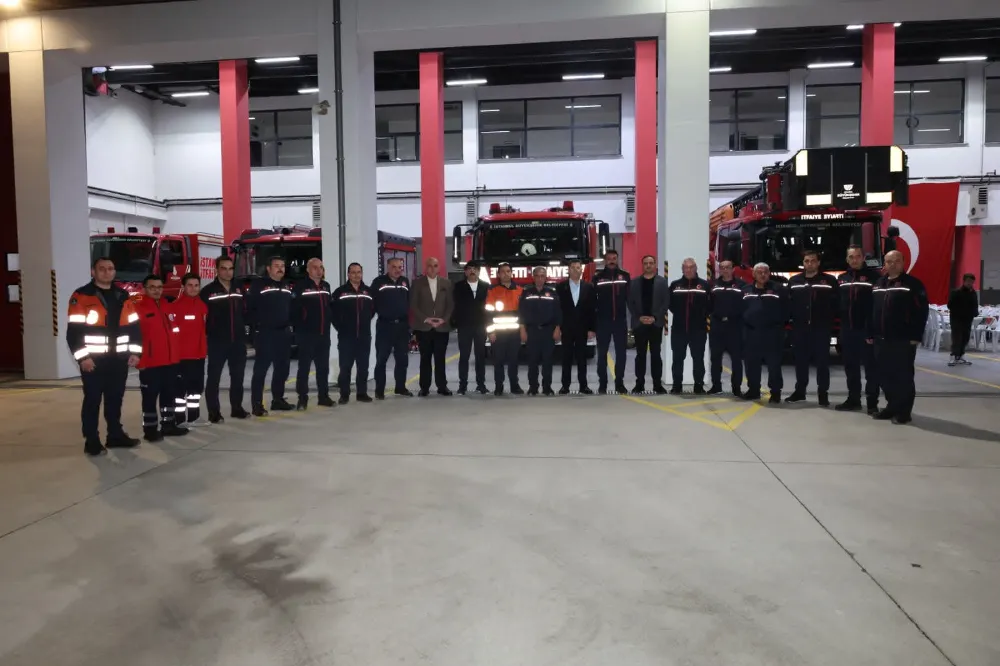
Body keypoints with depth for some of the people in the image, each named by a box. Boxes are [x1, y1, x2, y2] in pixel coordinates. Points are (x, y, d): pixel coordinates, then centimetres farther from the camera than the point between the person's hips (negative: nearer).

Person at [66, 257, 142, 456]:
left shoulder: (123, 296, 11)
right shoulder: (81, 297, -6)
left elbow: (134, 326, 13)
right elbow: (74, 331, -10)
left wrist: (135, 352, 6)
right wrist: (82, 357, -16)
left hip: (119, 360, 5)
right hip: (93, 361, -5)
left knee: (115, 399, 13)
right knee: (92, 401, 1)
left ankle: (116, 435, 24)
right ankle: (91, 441, 8)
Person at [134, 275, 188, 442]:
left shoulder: (168, 308, 14)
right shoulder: (138, 308, -9)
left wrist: (176, 355, 17)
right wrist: (139, 359, -17)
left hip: (170, 361, 7)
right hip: (149, 363, -7)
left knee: (169, 394, 14)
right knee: (150, 397, 0)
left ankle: (168, 424, 25)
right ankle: (150, 429, 8)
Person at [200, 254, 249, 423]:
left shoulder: (239, 289, 10)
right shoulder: (208, 291, -7)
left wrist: (246, 327, 10)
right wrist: (208, 333, -10)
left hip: (238, 340, 5)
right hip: (217, 341, -5)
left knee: (237, 376, 13)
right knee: (214, 377, 2)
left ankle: (237, 408, 24)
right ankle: (214, 412, 7)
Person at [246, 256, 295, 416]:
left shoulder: (288, 287, 14)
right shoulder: (259, 285, -6)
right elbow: (250, 308, -10)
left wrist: (290, 324, 10)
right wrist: (256, 327, -13)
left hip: (284, 333, 7)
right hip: (265, 333, -7)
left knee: (282, 368, 11)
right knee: (260, 369, -6)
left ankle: (278, 399, 23)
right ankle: (257, 404, -4)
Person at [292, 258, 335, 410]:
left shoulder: (326, 286, 13)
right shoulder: (301, 286, -9)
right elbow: (294, 308, -13)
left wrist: (334, 321, 11)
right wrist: (299, 325, -13)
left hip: (324, 333, 6)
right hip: (306, 334, -6)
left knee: (323, 367, 12)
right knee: (304, 367, 0)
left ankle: (323, 396, 21)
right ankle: (302, 398, 7)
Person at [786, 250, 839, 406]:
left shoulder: (829, 280, 1)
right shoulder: (794, 281, 10)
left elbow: (836, 303, -2)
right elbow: (788, 303, 8)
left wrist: (829, 320, -7)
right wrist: (792, 318, -2)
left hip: (821, 328, -2)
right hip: (800, 328, 3)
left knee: (822, 361, 1)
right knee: (800, 360, 9)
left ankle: (823, 393, 8)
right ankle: (799, 391, 20)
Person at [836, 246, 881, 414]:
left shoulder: (873, 276, -6)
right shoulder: (842, 278, 13)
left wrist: (873, 330, -18)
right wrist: (839, 327, 6)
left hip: (866, 330, -6)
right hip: (847, 331, 6)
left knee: (870, 367, 1)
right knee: (851, 367, 13)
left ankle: (872, 403, 7)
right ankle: (853, 399, 24)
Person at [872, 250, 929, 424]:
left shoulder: (913, 284, -4)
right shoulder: (878, 284, 16)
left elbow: (921, 312, -10)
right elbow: (871, 310, 17)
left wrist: (916, 336, -15)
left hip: (903, 340, -6)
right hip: (881, 339, 6)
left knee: (904, 376, 0)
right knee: (884, 375, 11)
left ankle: (904, 411, 7)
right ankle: (892, 406, 23)